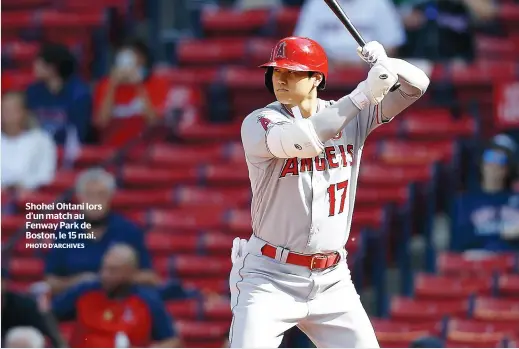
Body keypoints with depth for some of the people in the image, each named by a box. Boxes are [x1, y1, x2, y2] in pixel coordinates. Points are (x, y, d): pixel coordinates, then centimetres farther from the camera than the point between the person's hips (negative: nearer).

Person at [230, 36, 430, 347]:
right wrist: (364, 93, -31)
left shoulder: (354, 117, 3)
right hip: (270, 278, -4)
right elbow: (303, 141, -30)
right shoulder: (258, 124, -10)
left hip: (331, 281, 4)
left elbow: (417, 85, 1)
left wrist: (385, 64, -20)